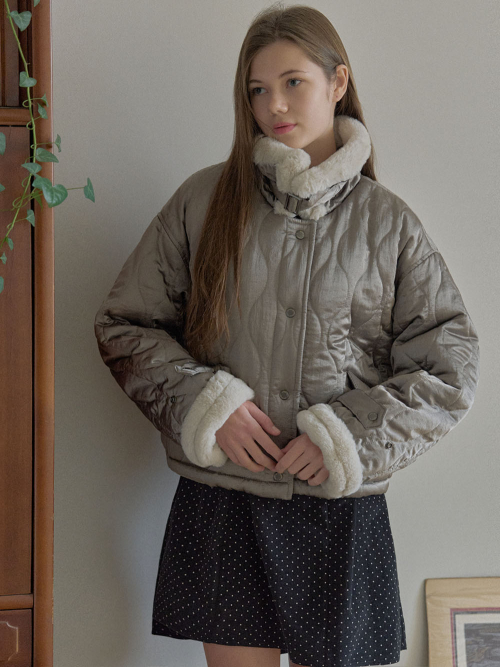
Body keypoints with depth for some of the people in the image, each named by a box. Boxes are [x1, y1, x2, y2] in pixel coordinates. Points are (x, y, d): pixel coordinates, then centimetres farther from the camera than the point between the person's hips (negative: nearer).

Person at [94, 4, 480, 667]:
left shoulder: (387, 221, 2)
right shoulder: (205, 199, 3)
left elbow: (450, 368, 1)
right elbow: (123, 323, 6)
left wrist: (348, 437, -11)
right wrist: (204, 402, -9)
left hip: (341, 510, 0)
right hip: (221, 504, 0)